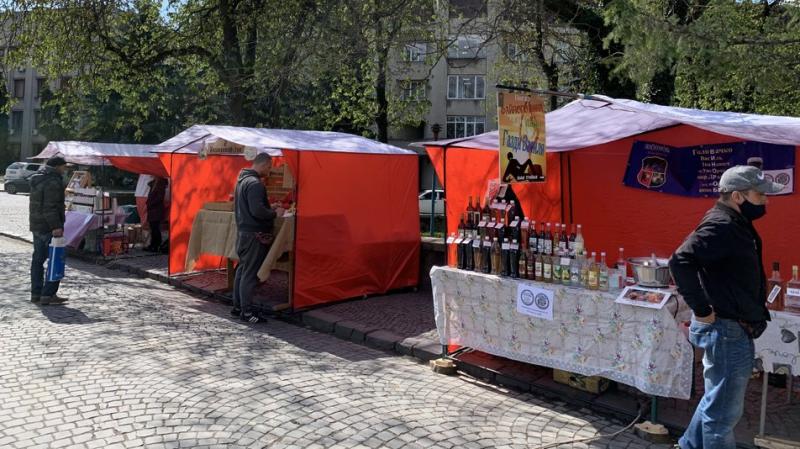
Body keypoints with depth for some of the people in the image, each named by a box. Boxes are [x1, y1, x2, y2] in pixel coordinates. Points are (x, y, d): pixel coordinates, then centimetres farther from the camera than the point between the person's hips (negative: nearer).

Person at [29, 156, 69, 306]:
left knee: (37, 260, 14)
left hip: (36, 225, 10)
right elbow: (50, 207, -23)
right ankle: (48, 295, -6)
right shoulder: (53, 182, -17)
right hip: (49, 227, -10)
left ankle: (36, 293, 20)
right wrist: (56, 226, -24)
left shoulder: (37, 179, 16)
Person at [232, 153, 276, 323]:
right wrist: (274, 213, -11)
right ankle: (246, 312, 2)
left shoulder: (242, 180, 14)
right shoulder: (255, 183, -18)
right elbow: (257, 211, -27)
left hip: (243, 231, 10)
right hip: (255, 234, -10)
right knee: (250, 274, -4)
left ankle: (237, 307, 25)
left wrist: (269, 208, 17)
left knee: (242, 270, 16)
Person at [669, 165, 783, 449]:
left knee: (717, 400, 24)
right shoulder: (721, 226, -21)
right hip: (727, 331, -11)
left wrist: (757, 304, 13)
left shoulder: (736, 224, 11)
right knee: (724, 411, 3)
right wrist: (702, 309, -28)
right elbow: (681, 260, -34)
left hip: (732, 330, 11)